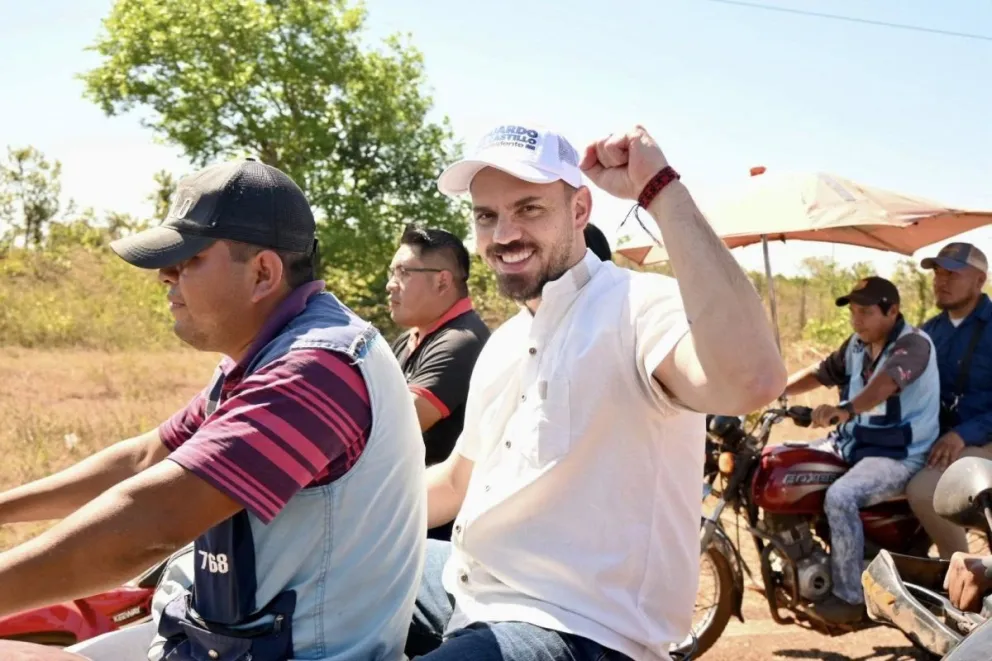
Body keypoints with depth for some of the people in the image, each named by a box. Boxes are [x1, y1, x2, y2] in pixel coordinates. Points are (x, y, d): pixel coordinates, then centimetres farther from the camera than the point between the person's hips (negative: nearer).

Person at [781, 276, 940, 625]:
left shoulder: (913, 344, -19)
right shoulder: (857, 345, 8)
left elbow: (886, 382, -39)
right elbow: (819, 373, 15)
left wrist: (846, 409, -57)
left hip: (899, 455, -9)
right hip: (851, 442, 9)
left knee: (840, 497, -32)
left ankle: (849, 597, -17)